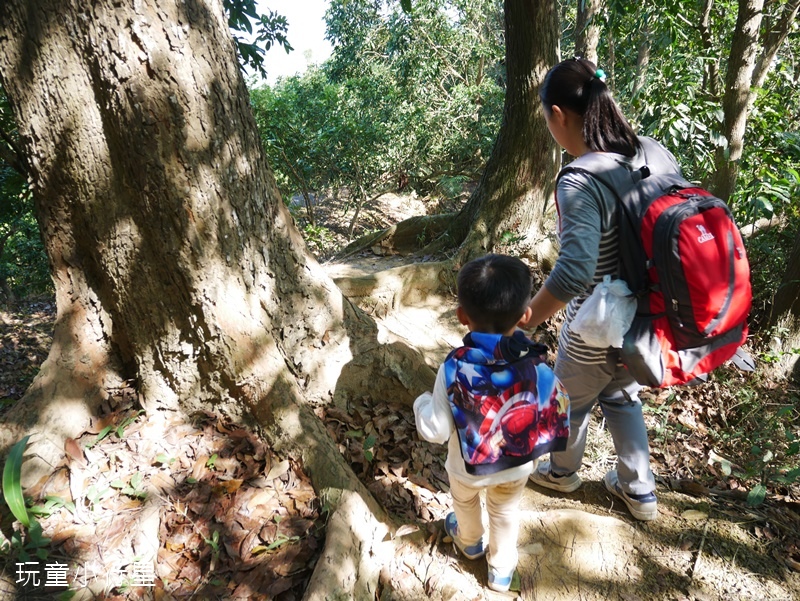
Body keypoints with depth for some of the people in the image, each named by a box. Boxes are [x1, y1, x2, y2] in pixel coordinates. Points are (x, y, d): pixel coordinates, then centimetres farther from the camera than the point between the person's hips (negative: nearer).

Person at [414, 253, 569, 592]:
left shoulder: (453, 370, -33)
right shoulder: (537, 367, -25)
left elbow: (435, 431, -24)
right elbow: (558, 420, -14)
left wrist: (421, 402, -5)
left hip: (468, 468, -1)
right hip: (518, 466, 1)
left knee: (464, 501, 33)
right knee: (506, 512, 31)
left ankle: (469, 542, 62)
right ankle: (502, 570, 52)